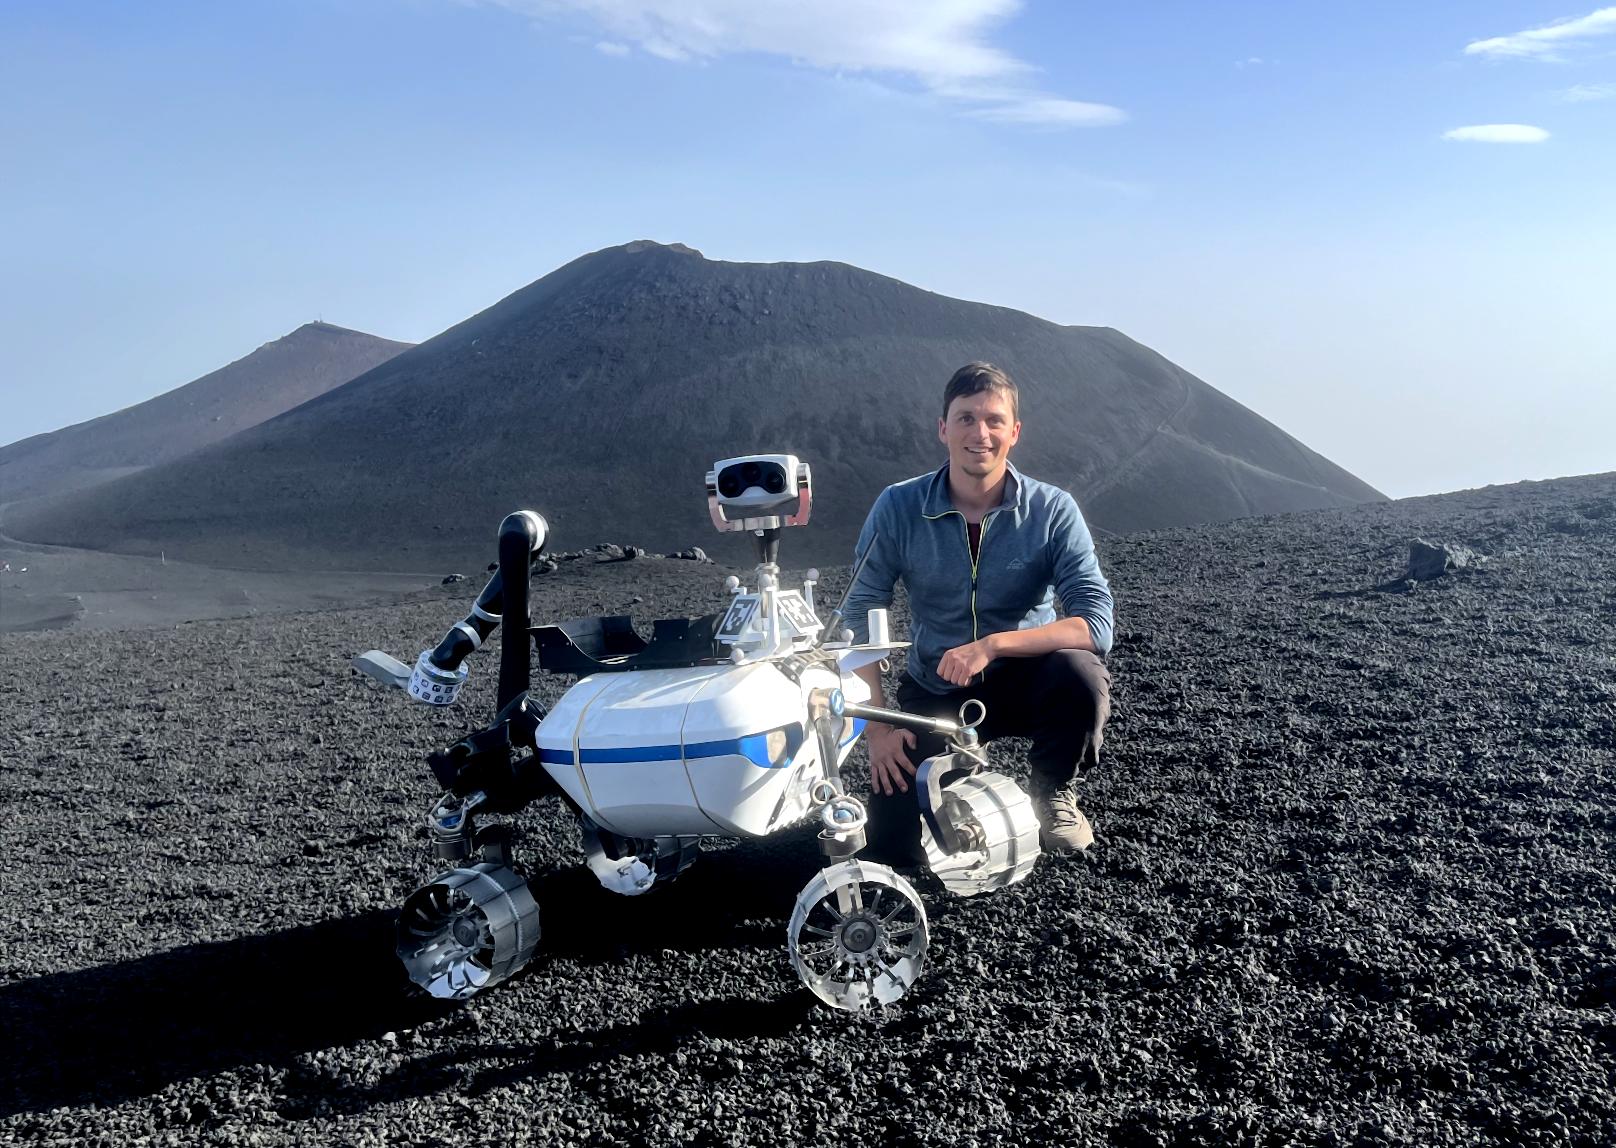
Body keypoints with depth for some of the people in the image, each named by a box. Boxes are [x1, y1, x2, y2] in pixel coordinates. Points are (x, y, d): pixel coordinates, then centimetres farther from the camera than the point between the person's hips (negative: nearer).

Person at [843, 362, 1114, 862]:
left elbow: (1096, 622, -23)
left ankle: (1052, 790, -2)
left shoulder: (1053, 510, -15)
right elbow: (860, 619, -7)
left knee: (1080, 672, -34)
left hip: (1022, 680, 0)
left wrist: (993, 644, -36)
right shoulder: (899, 508, -12)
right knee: (894, 845, -13)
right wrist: (878, 726, -13)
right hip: (934, 692, 1)